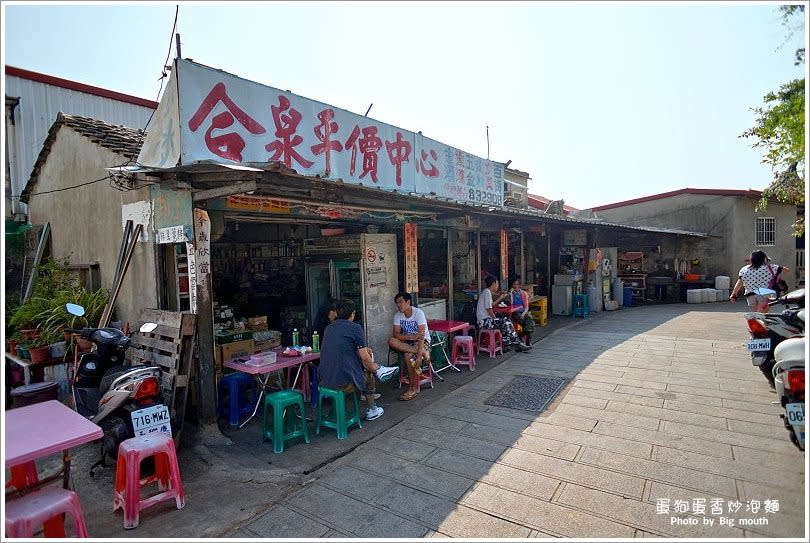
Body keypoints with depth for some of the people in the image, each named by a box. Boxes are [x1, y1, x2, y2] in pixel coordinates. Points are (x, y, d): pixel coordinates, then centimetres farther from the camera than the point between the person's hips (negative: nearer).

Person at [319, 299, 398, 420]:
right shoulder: (355, 328, -11)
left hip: (325, 380, 6)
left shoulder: (328, 328, 9)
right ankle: (372, 410, 39)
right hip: (345, 383, -6)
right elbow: (365, 358, -9)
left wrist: (363, 349, 27)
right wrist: (372, 368, 12)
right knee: (369, 374, 27)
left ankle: (379, 369, 39)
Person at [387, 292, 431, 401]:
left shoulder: (418, 313, -19)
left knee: (408, 356, -33)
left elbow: (421, 335, -26)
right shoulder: (397, 315, -4)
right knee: (391, 341, -25)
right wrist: (411, 336, -28)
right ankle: (423, 352, -25)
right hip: (408, 342, 5)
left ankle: (414, 388, -16)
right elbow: (396, 334, -10)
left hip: (423, 341, -5)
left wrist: (419, 356, -34)